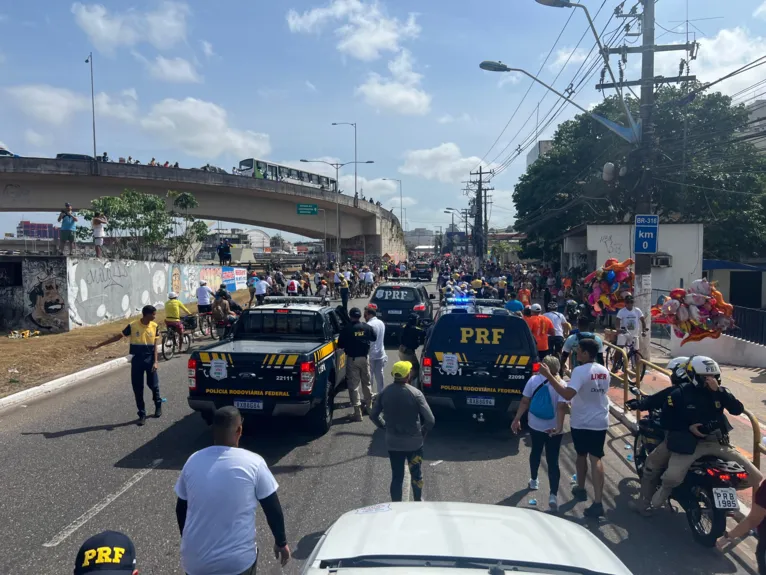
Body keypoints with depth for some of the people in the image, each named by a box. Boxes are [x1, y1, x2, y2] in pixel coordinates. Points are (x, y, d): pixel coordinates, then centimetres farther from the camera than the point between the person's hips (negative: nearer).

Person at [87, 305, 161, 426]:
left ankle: (158, 405, 35)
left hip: (150, 360, 1)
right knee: (137, 388, 2)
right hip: (137, 360, 0)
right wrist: (97, 346, -4)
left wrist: (155, 361, -9)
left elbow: (155, 345, -1)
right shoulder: (133, 326, -9)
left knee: (153, 384, 8)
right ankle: (142, 414, 12)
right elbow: (118, 337, -4)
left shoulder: (154, 326, -4)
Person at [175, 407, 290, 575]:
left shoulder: (193, 461, -1)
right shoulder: (253, 463, -12)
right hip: (238, 561, -3)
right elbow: (273, 509, -5)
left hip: (194, 561, 3)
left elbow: (181, 509, 11)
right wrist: (281, 542, 10)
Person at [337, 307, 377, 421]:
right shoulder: (367, 328, -3)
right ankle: (368, 406, 33)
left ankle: (357, 412, -1)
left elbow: (340, 344, -9)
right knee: (366, 383, 21)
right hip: (364, 358, 4)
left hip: (352, 359, -4)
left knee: (353, 386, 1)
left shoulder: (346, 329, -14)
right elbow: (375, 337, 14)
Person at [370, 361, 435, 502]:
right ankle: (418, 502, 37)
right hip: (414, 442, -2)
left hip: (392, 442, 2)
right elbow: (430, 420, -18)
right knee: (416, 474, 20)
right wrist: (422, 433, -1)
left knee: (396, 476, 13)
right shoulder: (415, 393, -16)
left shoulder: (385, 393, -7)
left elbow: (373, 416, 1)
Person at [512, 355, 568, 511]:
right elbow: (561, 407, -22)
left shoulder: (533, 380, -5)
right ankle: (553, 495, -6)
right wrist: (559, 427, -27)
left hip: (535, 426, 3)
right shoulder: (561, 384, -11)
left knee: (535, 452, 25)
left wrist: (517, 419, 3)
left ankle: (534, 481, 42)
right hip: (553, 429, -3)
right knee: (553, 461, 2)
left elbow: (525, 401, -4)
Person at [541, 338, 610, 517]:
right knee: (596, 459, 2)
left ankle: (580, 488, 37)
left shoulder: (580, 371, -21)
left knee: (581, 456, 18)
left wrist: (549, 376, -32)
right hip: (600, 422, 4)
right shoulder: (604, 371, 2)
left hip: (581, 423, -4)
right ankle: (598, 502, -6)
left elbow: (568, 394, -33)